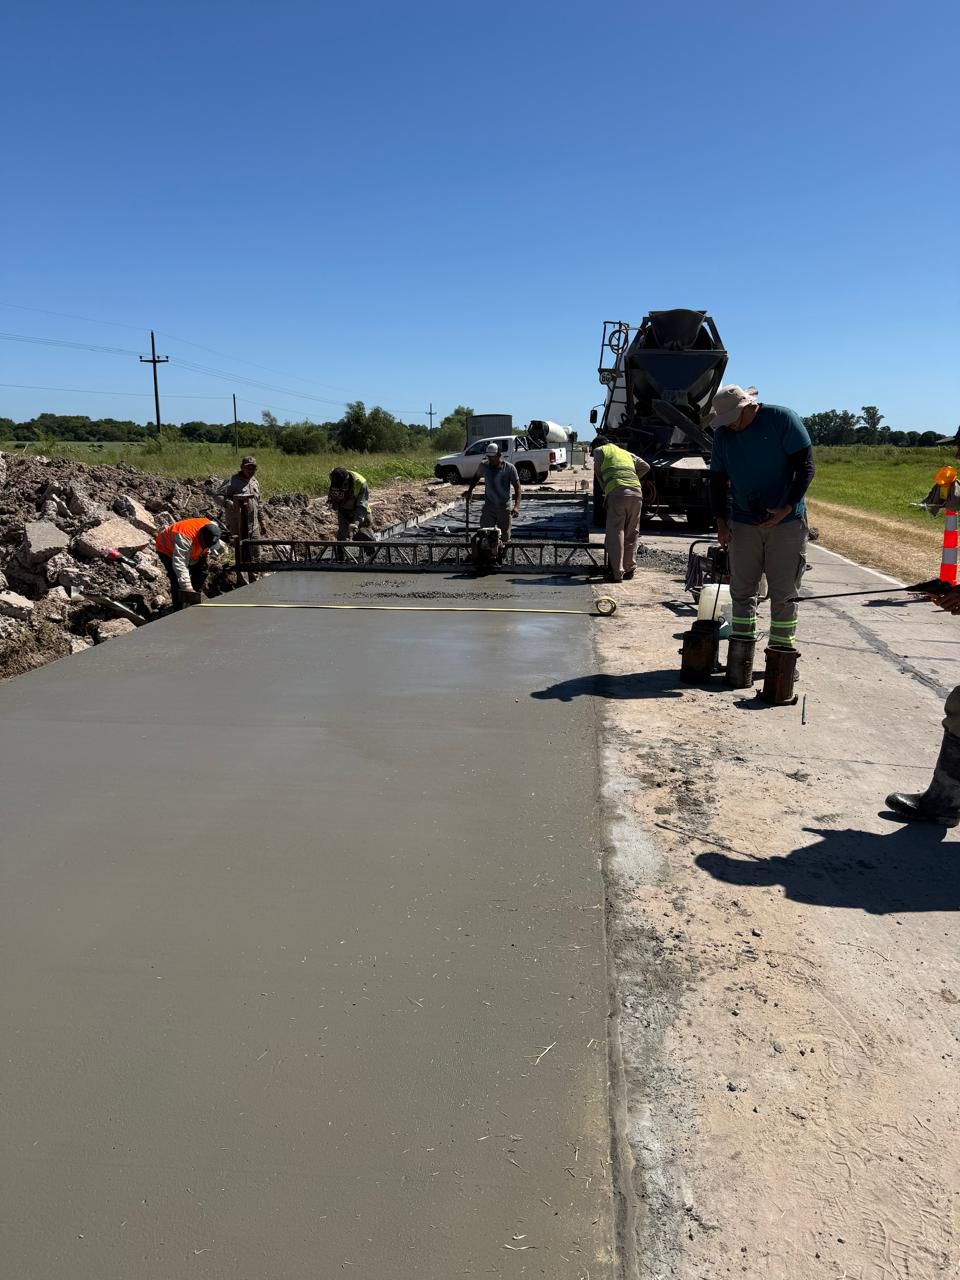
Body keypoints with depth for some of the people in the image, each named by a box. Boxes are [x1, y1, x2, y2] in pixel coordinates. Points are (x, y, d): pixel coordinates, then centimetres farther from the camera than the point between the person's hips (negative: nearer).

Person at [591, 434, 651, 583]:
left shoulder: (599, 451, 19)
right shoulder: (626, 453, 32)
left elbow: (598, 474, 23)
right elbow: (646, 467, 30)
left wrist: (605, 490, 34)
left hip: (617, 492, -5)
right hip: (637, 491, 5)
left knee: (615, 533, -4)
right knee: (632, 533, 13)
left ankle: (617, 573, -7)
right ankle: (629, 569, 18)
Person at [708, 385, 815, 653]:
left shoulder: (783, 419, -10)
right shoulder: (723, 433, 3)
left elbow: (805, 466, -10)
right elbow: (717, 479, 10)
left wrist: (787, 508, -19)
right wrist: (721, 520, 1)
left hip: (786, 521, -4)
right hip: (743, 522, 4)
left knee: (783, 592, 0)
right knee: (742, 590, 5)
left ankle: (781, 649, 9)